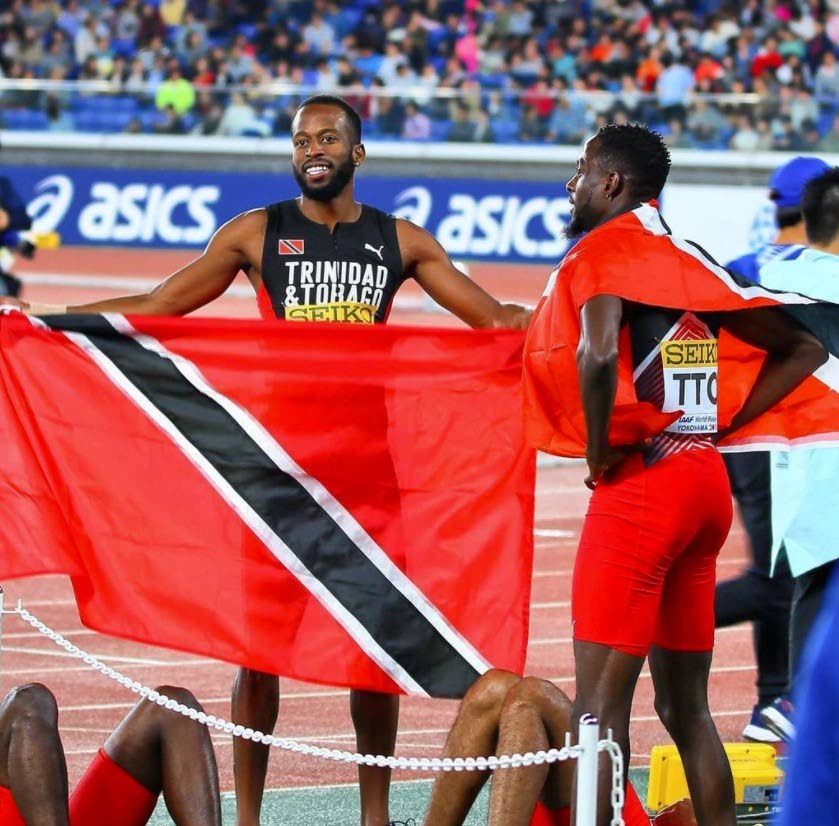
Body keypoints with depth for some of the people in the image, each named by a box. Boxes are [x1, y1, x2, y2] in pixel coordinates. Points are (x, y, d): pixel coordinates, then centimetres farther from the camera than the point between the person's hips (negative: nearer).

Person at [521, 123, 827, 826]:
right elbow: (802, 349, 21)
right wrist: (722, 426, 15)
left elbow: (599, 354, -28)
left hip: (642, 479, -8)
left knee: (600, 700, -8)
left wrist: (598, 453, -14)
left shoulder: (604, 249, -7)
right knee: (685, 705, 13)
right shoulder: (689, 262, 17)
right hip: (707, 478, 8)